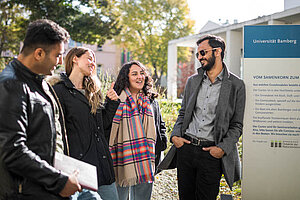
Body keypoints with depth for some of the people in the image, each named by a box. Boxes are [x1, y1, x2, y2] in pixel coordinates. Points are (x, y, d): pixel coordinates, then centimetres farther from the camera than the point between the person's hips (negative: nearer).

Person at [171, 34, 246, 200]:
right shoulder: (193, 81, 11)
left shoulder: (236, 85, -2)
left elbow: (237, 125, -1)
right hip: (185, 147, 4)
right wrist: (175, 135, 0)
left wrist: (222, 148, -13)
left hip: (211, 152, -4)